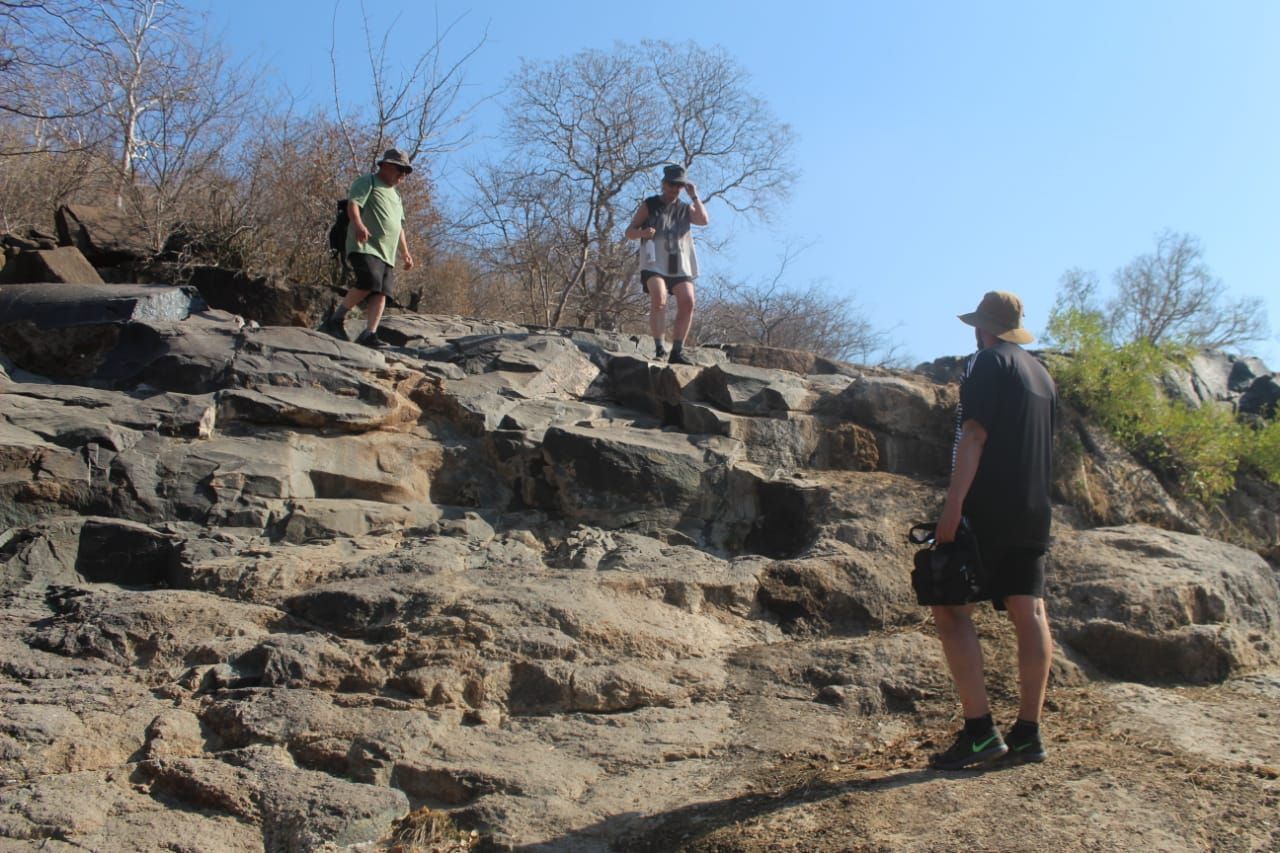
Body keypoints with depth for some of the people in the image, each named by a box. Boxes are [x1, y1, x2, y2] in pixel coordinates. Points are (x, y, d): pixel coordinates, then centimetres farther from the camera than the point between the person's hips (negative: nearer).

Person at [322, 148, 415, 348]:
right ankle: (336, 319, -10)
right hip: (365, 247, -8)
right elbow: (353, 204, -11)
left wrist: (405, 253, 26)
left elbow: (399, 227, 34)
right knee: (369, 283, -24)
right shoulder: (368, 181, 4)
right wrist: (358, 224, -30)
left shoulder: (395, 195, 30)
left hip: (387, 253, 8)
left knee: (381, 293, -6)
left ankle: (369, 334, -11)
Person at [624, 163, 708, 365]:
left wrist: (694, 196, 0)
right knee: (658, 299, -25)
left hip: (680, 264, 4)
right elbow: (629, 232, 9)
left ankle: (677, 350, -6)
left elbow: (704, 220, -1)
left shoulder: (686, 209, 20)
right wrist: (642, 232, -13)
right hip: (655, 262, -3)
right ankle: (658, 345, -25)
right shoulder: (649, 205, 12)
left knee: (687, 303, -10)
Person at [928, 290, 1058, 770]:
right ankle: (1028, 733, 8)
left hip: (987, 510, -9)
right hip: (1033, 515, 9)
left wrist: (952, 508, -20)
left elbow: (974, 435, -17)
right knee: (1029, 615, 6)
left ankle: (980, 731, -10)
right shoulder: (1042, 374, 18)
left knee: (951, 609, -6)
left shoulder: (987, 363, -6)